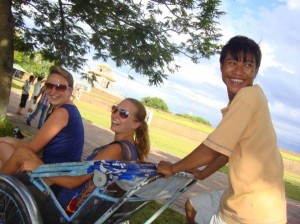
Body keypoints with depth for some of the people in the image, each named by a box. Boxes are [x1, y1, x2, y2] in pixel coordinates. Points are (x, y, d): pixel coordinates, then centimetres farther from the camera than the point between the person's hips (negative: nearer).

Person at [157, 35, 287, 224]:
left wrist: (172, 168, -5)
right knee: (193, 207, 23)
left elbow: (210, 150, -19)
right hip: (241, 195, 9)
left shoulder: (250, 95, -21)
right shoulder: (240, 101, 8)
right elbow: (225, 149, 17)